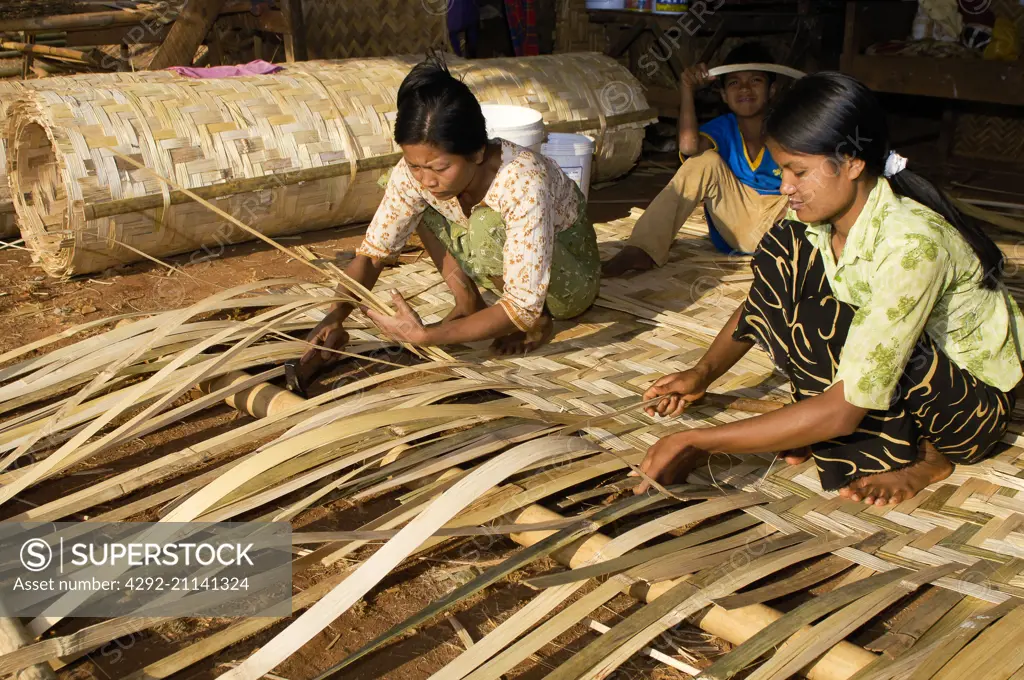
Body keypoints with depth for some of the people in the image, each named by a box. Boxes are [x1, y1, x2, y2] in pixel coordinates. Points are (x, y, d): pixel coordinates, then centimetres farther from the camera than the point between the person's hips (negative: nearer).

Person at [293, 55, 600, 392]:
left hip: (571, 275, -5)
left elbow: (523, 309, -37)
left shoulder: (523, 183, -38)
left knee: (486, 225, -36)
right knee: (415, 200, -12)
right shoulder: (415, 173, -22)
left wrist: (427, 336, -41)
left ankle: (538, 323, -10)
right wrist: (334, 318, -31)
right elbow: (373, 251, -14)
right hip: (507, 263, 6)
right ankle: (469, 302, -2)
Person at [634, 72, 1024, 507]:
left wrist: (700, 443, -34)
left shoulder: (913, 244, -34)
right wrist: (703, 374, -9)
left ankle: (918, 455, -9)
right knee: (782, 254, -14)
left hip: (975, 399, -6)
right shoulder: (819, 211, -12)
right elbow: (763, 297, 7)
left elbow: (844, 410, -35)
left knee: (816, 323, -33)